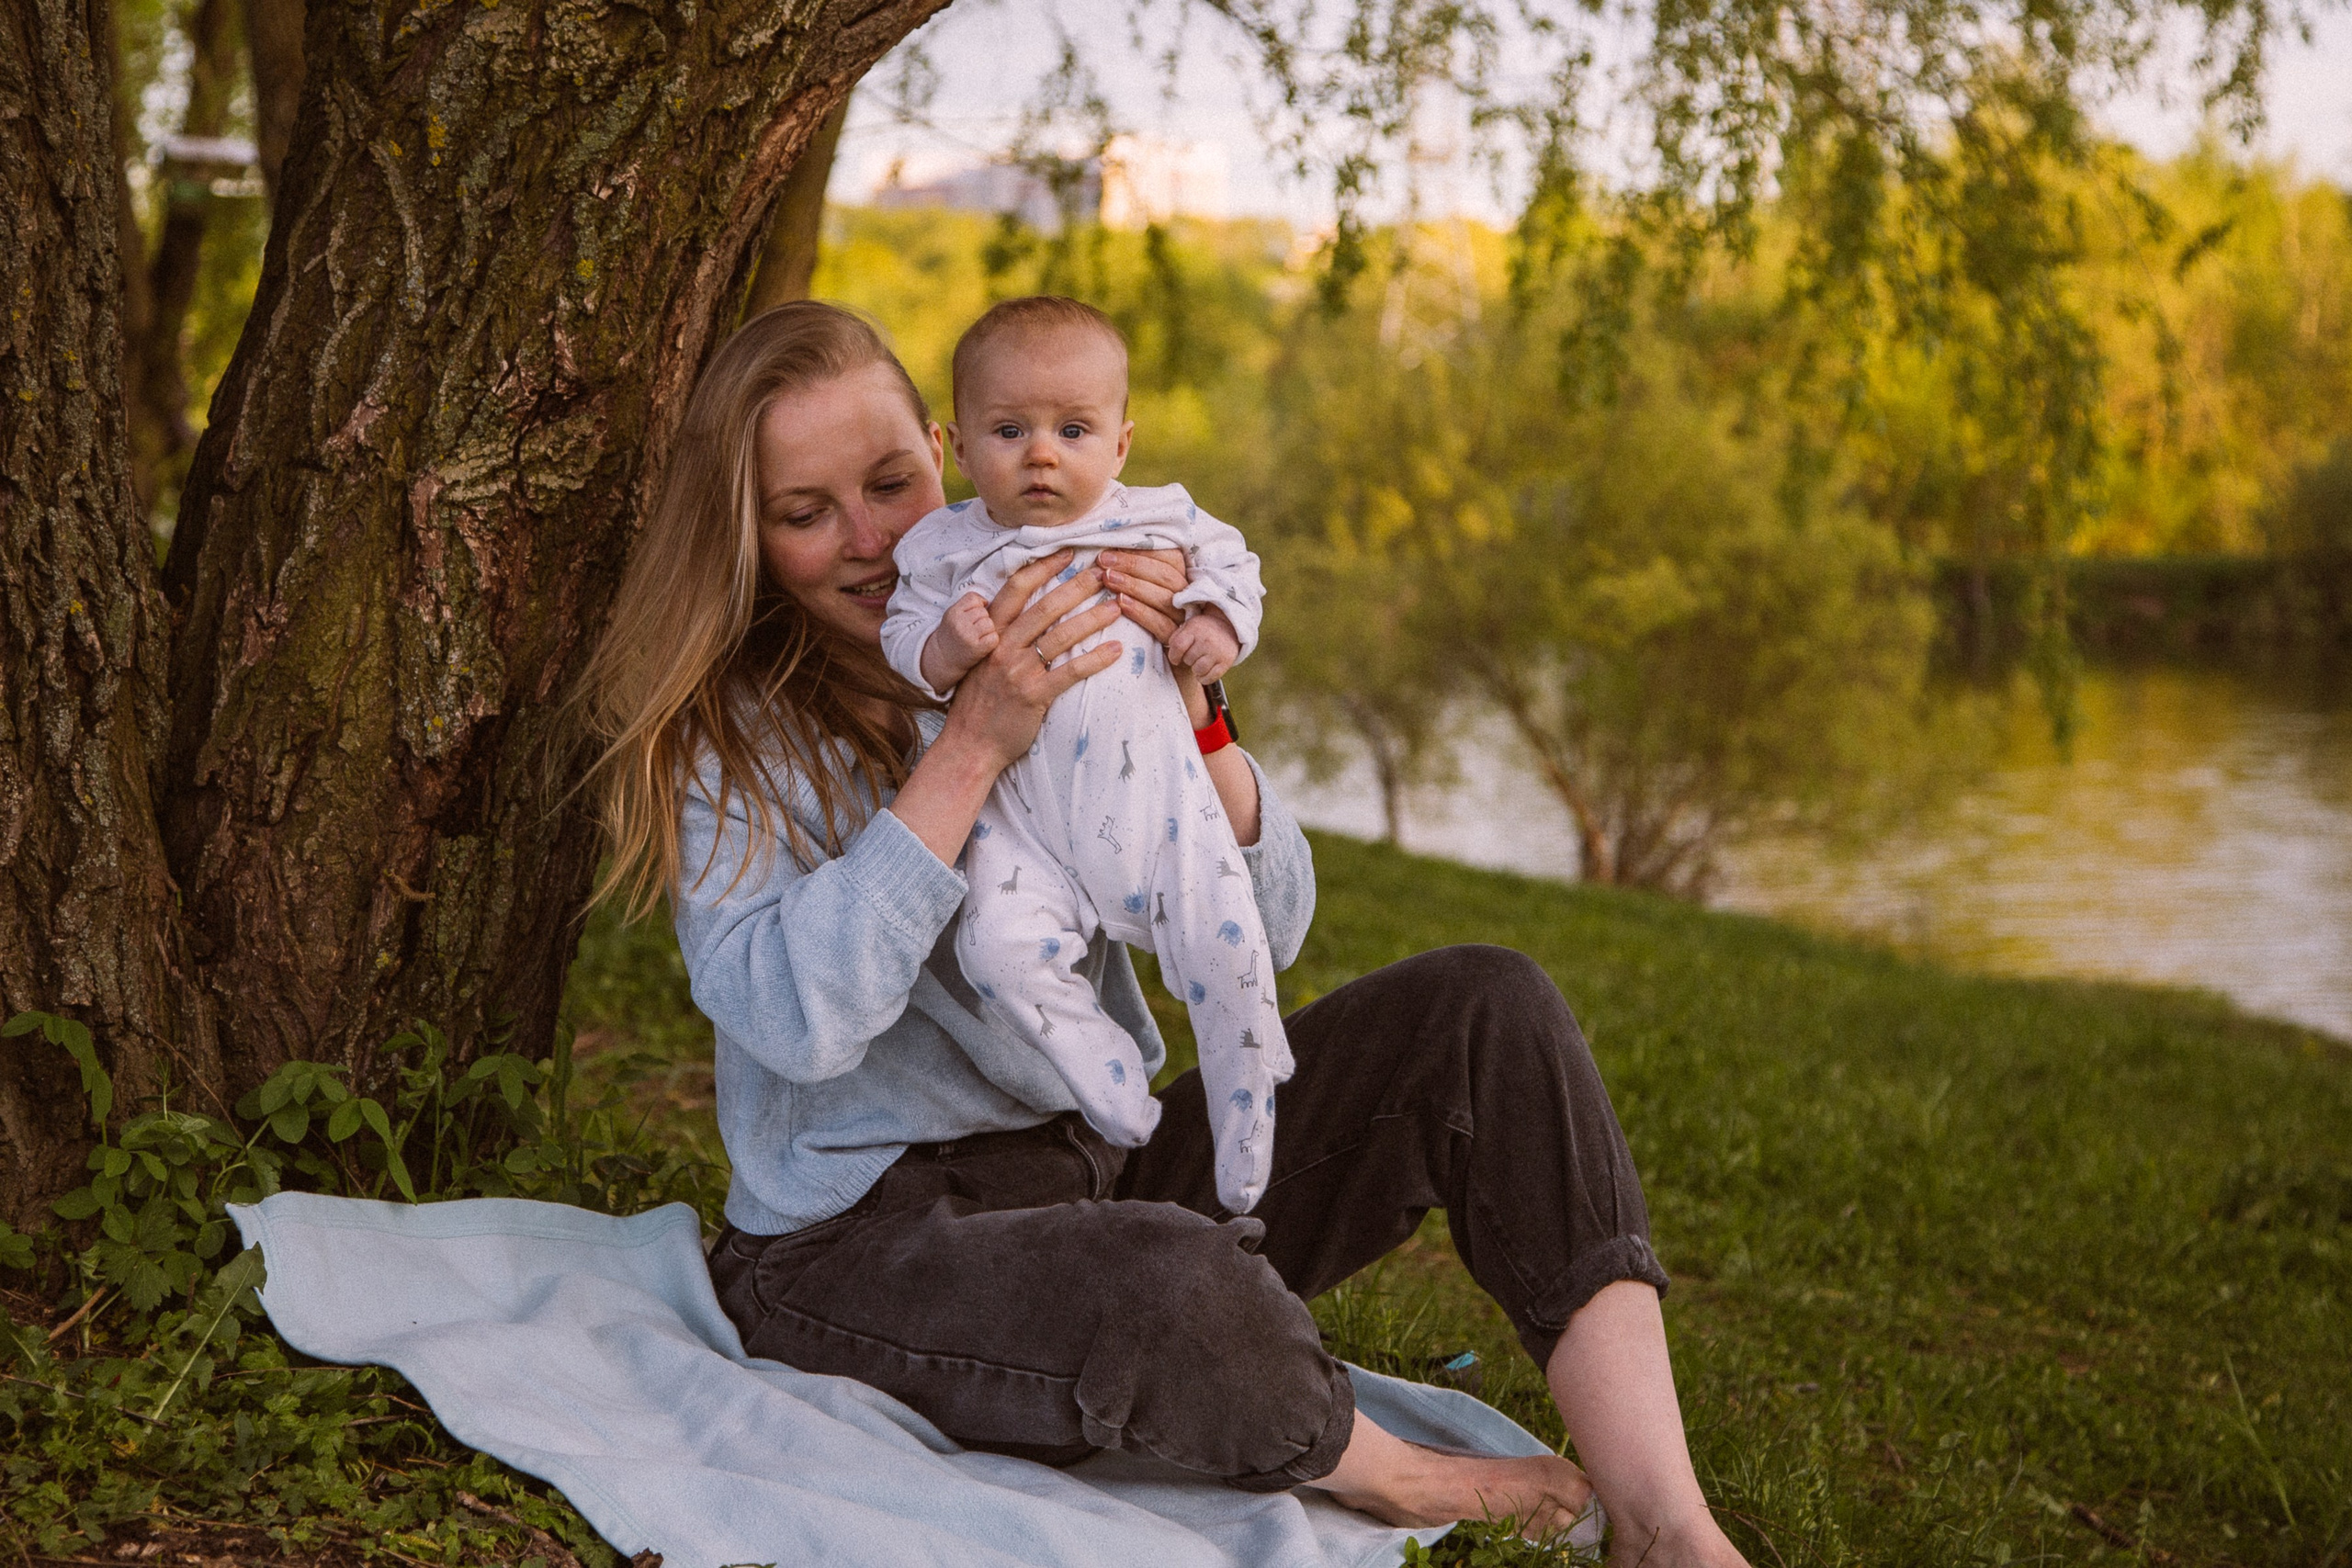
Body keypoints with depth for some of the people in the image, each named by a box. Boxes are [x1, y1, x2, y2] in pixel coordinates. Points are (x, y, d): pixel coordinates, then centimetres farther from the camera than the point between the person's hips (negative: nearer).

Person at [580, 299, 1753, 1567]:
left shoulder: (1064, 660, 8)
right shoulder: (719, 735, -4)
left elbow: (1266, 934, 2)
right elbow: (797, 1020, -22)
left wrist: (1183, 707, -14)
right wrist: (974, 744, -25)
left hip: (1111, 1174, 6)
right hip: (869, 1238, -6)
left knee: (1485, 1010, -10)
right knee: (1181, 1286, -39)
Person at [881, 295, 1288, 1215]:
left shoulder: (1157, 520, 8)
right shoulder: (946, 549, 5)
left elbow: (1229, 561, 17)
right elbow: (905, 645, 3)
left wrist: (1218, 624, -3)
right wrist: (948, 645, -19)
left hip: (1153, 793, 1)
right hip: (1021, 817, 0)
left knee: (1226, 946, -8)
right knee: (1001, 947, -23)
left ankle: (1245, 1139, 13)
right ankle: (1114, 1096, -2)